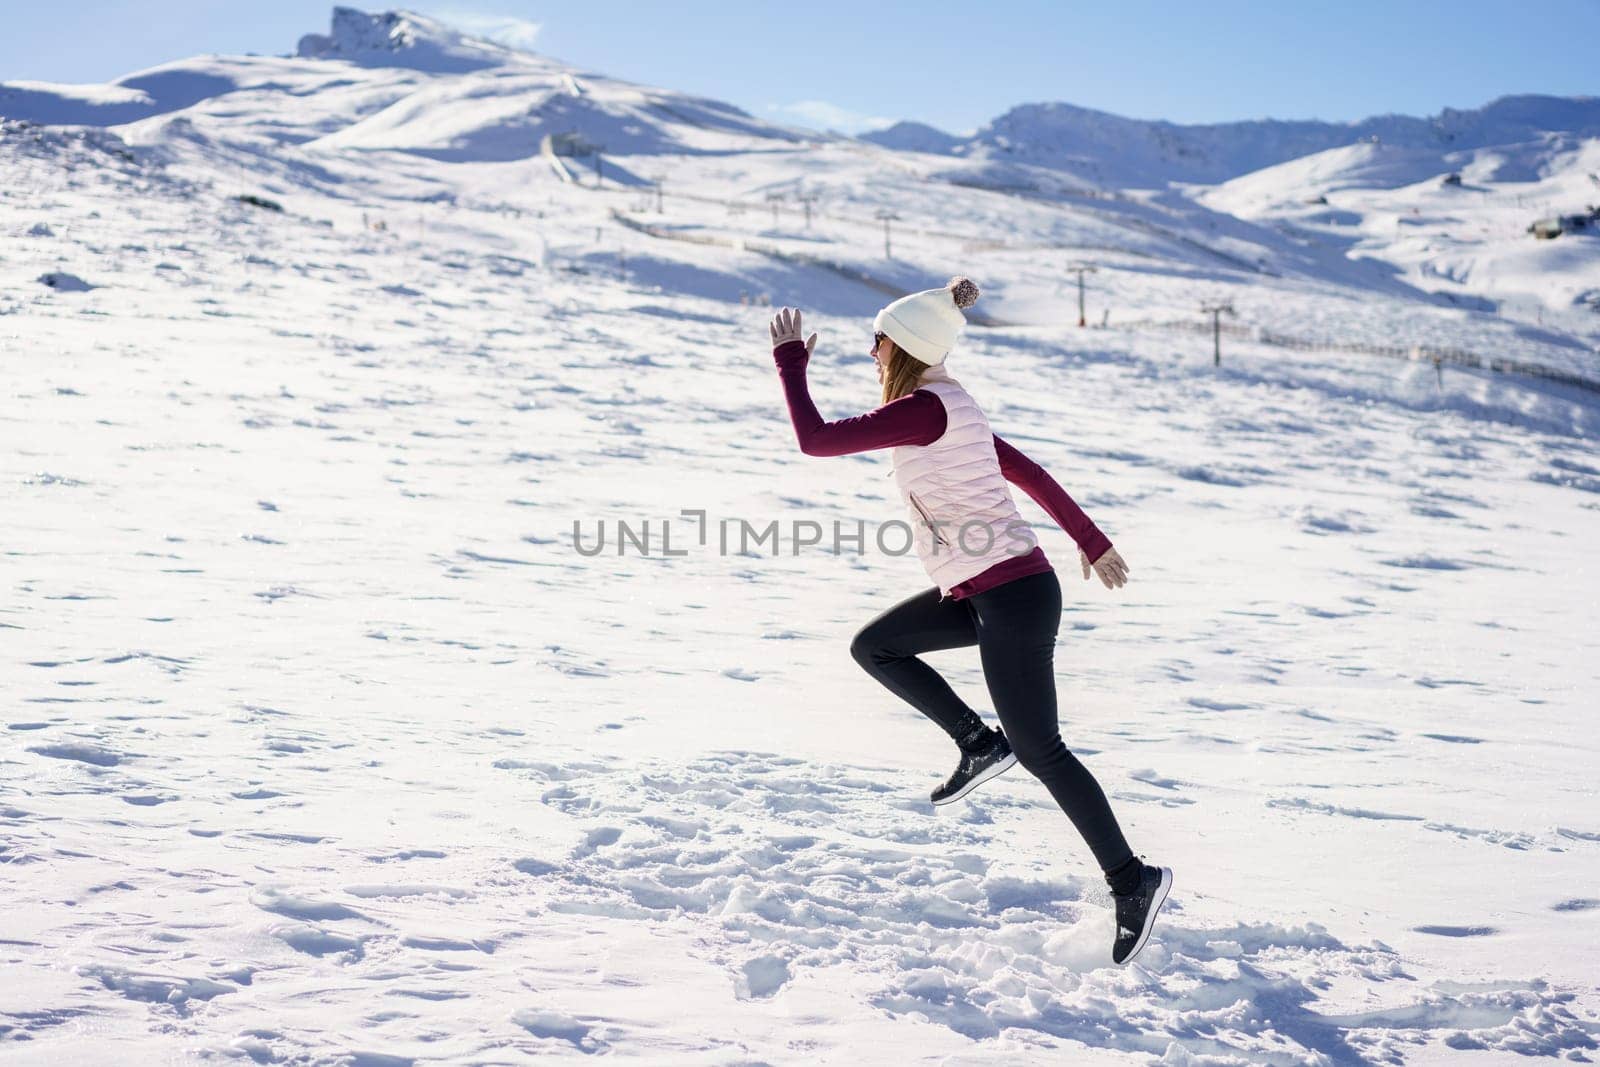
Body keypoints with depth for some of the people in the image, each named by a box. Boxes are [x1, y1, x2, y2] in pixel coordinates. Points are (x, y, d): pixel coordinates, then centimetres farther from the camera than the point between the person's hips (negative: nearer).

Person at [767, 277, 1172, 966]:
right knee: (874, 647, 15)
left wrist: (790, 361, -5)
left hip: (1010, 597, -10)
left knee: (1041, 751, -3)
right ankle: (979, 744, 15)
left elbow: (817, 440, -18)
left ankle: (1132, 882, 4)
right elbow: (1030, 474, 21)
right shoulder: (953, 408, 13)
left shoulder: (924, 409, -16)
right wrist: (1091, 541, 28)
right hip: (982, 591, 10)